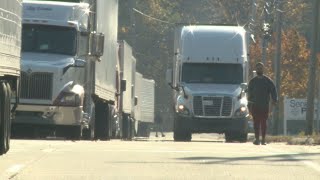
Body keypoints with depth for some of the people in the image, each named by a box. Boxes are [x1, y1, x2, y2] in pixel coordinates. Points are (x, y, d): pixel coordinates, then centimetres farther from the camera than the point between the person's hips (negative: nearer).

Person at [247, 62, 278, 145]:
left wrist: (274, 100, -14)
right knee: (256, 122, -3)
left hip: (265, 105, -1)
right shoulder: (252, 81, 12)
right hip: (255, 105, 1)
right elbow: (249, 94, 15)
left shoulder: (268, 81, 6)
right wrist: (249, 106, 10)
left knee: (263, 122, 1)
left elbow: (273, 91, 3)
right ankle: (257, 139, -1)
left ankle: (263, 139, 5)